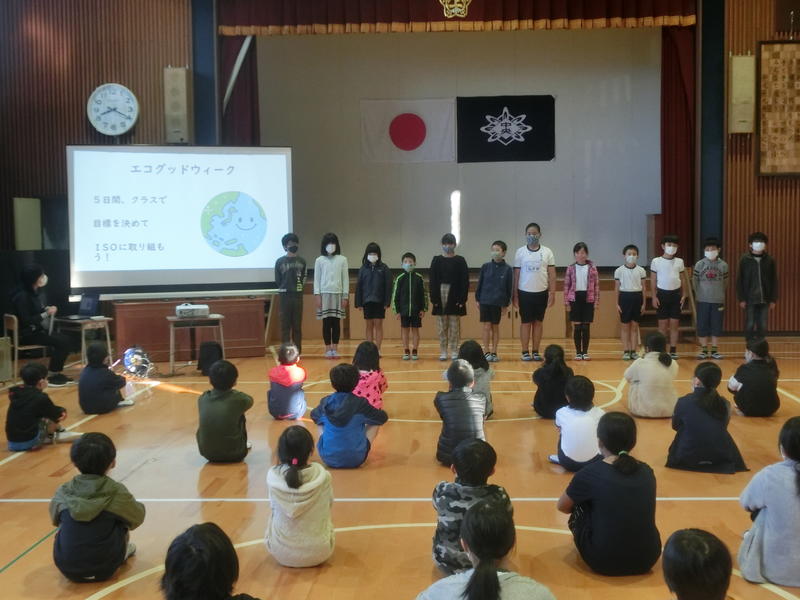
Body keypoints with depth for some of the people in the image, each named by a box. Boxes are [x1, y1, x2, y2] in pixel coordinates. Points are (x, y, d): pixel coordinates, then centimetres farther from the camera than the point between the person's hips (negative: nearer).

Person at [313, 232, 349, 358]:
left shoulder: (342, 260, 5)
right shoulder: (319, 260, 5)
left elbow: (345, 278, 5)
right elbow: (317, 279, 4)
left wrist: (345, 296, -1)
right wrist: (317, 295, -4)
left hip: (338, 293, 1)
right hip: (324, 293, 0)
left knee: (336, 322, 2)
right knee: (326, 322, 0)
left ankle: (335, 348, 8)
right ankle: (328, 348, 5)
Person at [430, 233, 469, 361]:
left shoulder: (460, 261, 1)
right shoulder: (437, 260, 5)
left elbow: (465, 281, -2)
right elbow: (432, 280, 2)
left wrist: (462, 299, -10)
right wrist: (434, 298, -6)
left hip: (455, 297, -1)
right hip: (440, 296, 1)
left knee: (454, 326, 2)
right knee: (441, 325, 4)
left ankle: (454, 351, 8)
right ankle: (443, 351, 10)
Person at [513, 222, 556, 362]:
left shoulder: (547, 252, 2)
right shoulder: (520, 252, 0)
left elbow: (552, 274, 3)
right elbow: (516, 275, 2)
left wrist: (552, 293, -4)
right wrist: (515, 295, -1)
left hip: (541, 293, 1)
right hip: (525, 293, -1)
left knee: (538, 322, 8)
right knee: (525, 322, 3)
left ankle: (536, 352, 14)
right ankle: (525, 352, 9)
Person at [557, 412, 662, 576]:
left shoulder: (590, 473, -10)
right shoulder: (647, 472, 2)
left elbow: (562, 506, 8)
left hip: (604, 562, -4)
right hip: (647, 559, 5)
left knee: (577, 507, 16)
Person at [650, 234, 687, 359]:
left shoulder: (679, 261, 7)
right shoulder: (656, 261, -1)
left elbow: (682, 280, 12)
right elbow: (653, 281, 1)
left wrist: (684, 295, 4)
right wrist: (654, 297, -5)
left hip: (676, 294, 2)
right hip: (662, 294, -2)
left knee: (674, 323, 3)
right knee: (663, 323, 1)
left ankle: (673, 350, 8)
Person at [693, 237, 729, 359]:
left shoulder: (723, 265, -1)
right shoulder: (700, 264, -3)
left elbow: (725, 282, 8)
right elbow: (695, 281, 6)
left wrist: (720, 294, 8)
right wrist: (699, 294, 8)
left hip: (718, 300, 0)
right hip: (702, 300, 0)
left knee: (716, 326, 4)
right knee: (702, 326, 2)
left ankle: (715, 350, 13)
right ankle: (704, 350, 11)